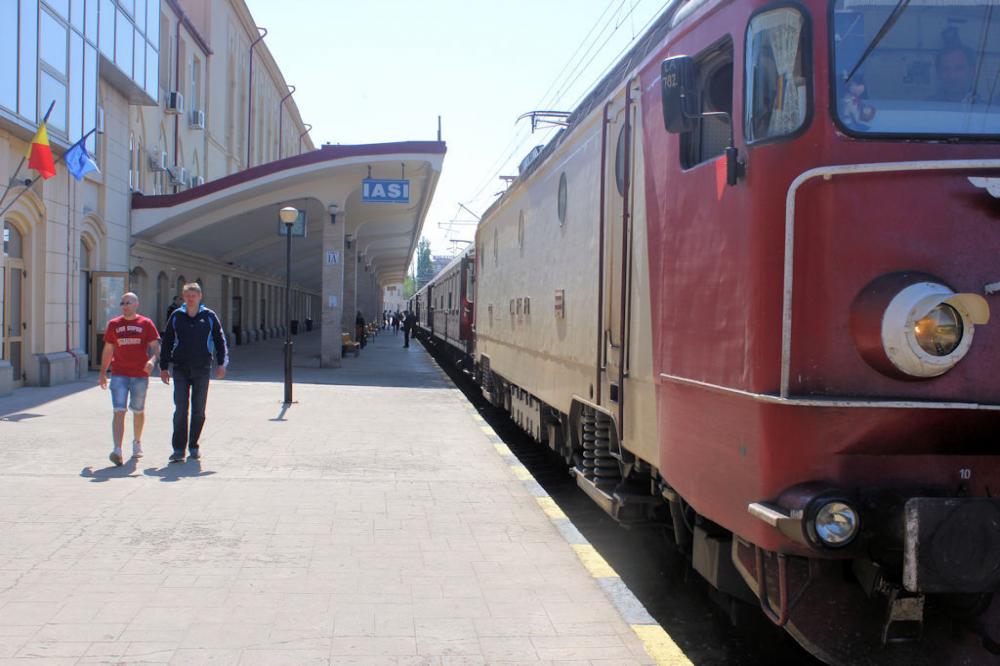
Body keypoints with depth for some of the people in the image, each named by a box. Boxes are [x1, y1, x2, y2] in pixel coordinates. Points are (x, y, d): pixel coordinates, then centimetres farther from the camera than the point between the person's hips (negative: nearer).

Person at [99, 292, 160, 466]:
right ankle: (117, 451, -19)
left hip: (140, 375, 0)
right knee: (119, 411, -11)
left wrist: (152, 360, -23)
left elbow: (155, 346, -3)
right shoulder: (114, 324, 7)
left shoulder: (146, 323, 1)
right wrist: (103, 373, 13)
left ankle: (137, 443, 37)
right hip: (119, 374, 0)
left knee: (138, 411, 14)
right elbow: (107, 350, 14)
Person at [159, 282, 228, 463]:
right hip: (181, 369, 0)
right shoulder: (176, 316, 5)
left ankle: (193, 446, 18)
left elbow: (219, 340, 8)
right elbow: (167, 342, 10)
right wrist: (164, 367, 8)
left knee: (199, 410, 6)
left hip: (202, 370, 0)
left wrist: (221, 363, -1)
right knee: (180, 409, -5)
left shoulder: (209, 317, 3)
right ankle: (178, 448, -3)